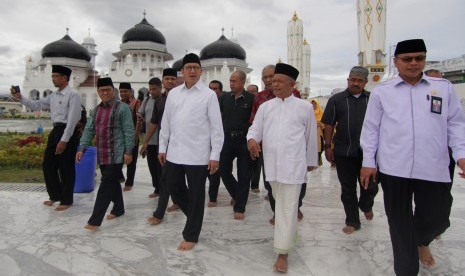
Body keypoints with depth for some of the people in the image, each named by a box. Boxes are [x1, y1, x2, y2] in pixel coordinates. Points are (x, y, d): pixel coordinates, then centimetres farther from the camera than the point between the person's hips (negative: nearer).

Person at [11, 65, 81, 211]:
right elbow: (37, 105, 20)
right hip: (55, 131, 9)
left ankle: (66, 200, 18)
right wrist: (20, 98, 5)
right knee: (48, 165, 14)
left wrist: (64, 140, -21)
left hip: (68, 133, -9)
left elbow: (72, 120, -18)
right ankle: (55, 195, 32)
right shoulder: (53, 95, 13)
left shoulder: (73, 95, -13)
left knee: (66, 168, 2)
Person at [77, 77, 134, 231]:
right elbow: (89, 130, 14)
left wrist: (128, 151, -16)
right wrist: (82, 149, 6)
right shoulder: (96, 110, 14)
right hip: (102, 154, 7)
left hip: (116, 154, -7)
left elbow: (129, 131, -11)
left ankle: (95, 221, -3)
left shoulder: (122, 108, -7)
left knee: (106, 185, -7)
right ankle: (118, 209, 34)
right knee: (113, 183, 18)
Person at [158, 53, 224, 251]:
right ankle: (196, 218, 39)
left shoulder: (208, 95, -4)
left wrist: (215, 155, -10)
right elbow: (166, 123, 13)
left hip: (197, 155, -5)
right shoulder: (173, 93, 10)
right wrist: (162, 147, 11)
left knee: (196, 195, 5)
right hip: (174, 153, 5)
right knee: (175, 189, 14)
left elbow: (216, 127, -6)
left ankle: (191, 235, 22)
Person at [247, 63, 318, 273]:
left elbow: (311, 136, 9)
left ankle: (282, 253, 4)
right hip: (271, 164, 4)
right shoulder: (265, 106, 9)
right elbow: (255, 128, 4)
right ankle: (289, 231, 43)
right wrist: (252, 139, -20)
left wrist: (311, 161, 15)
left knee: (287, 207, -4)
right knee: (279, 203, 19)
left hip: (293, 164, -3)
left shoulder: (304, 107, 2)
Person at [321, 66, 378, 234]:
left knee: (370, 186, 8)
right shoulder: (336, 100, 3)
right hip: (344, 153, -1)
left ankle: (366, 206, 42)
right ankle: (352, 221, 23)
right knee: (348, 189, 8)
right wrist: (328, 146, -3)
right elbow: (329, 124, 2)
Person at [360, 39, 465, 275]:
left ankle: (421, 241, 47)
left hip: (434, 168, 2)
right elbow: (371, 128, 5)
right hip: (393, 168, -1)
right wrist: (368, 161, 2)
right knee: (399, 222, 8)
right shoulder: (381, 92, 5)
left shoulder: (443, 87, 9)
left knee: (437, 218, 11)